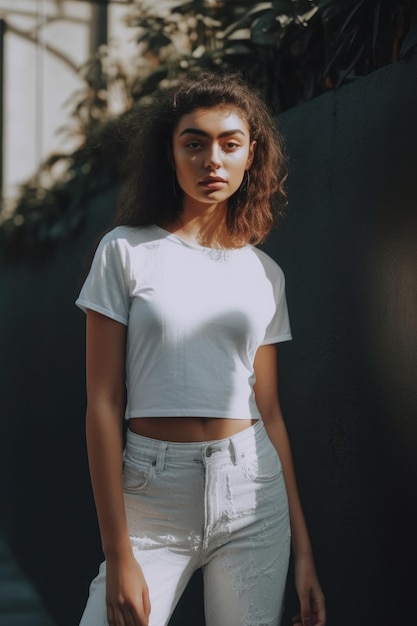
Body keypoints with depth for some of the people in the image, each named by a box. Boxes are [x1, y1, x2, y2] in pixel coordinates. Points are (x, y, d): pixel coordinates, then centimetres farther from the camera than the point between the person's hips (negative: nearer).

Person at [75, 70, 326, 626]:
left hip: (254, 495, 3)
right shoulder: (126, 250, -2)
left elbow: (269, 412, 10)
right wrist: (119, 554, -10)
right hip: (152, 497, -2)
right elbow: (103, 404, -5)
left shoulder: (264, 273, 8)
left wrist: (303, 549, 7)